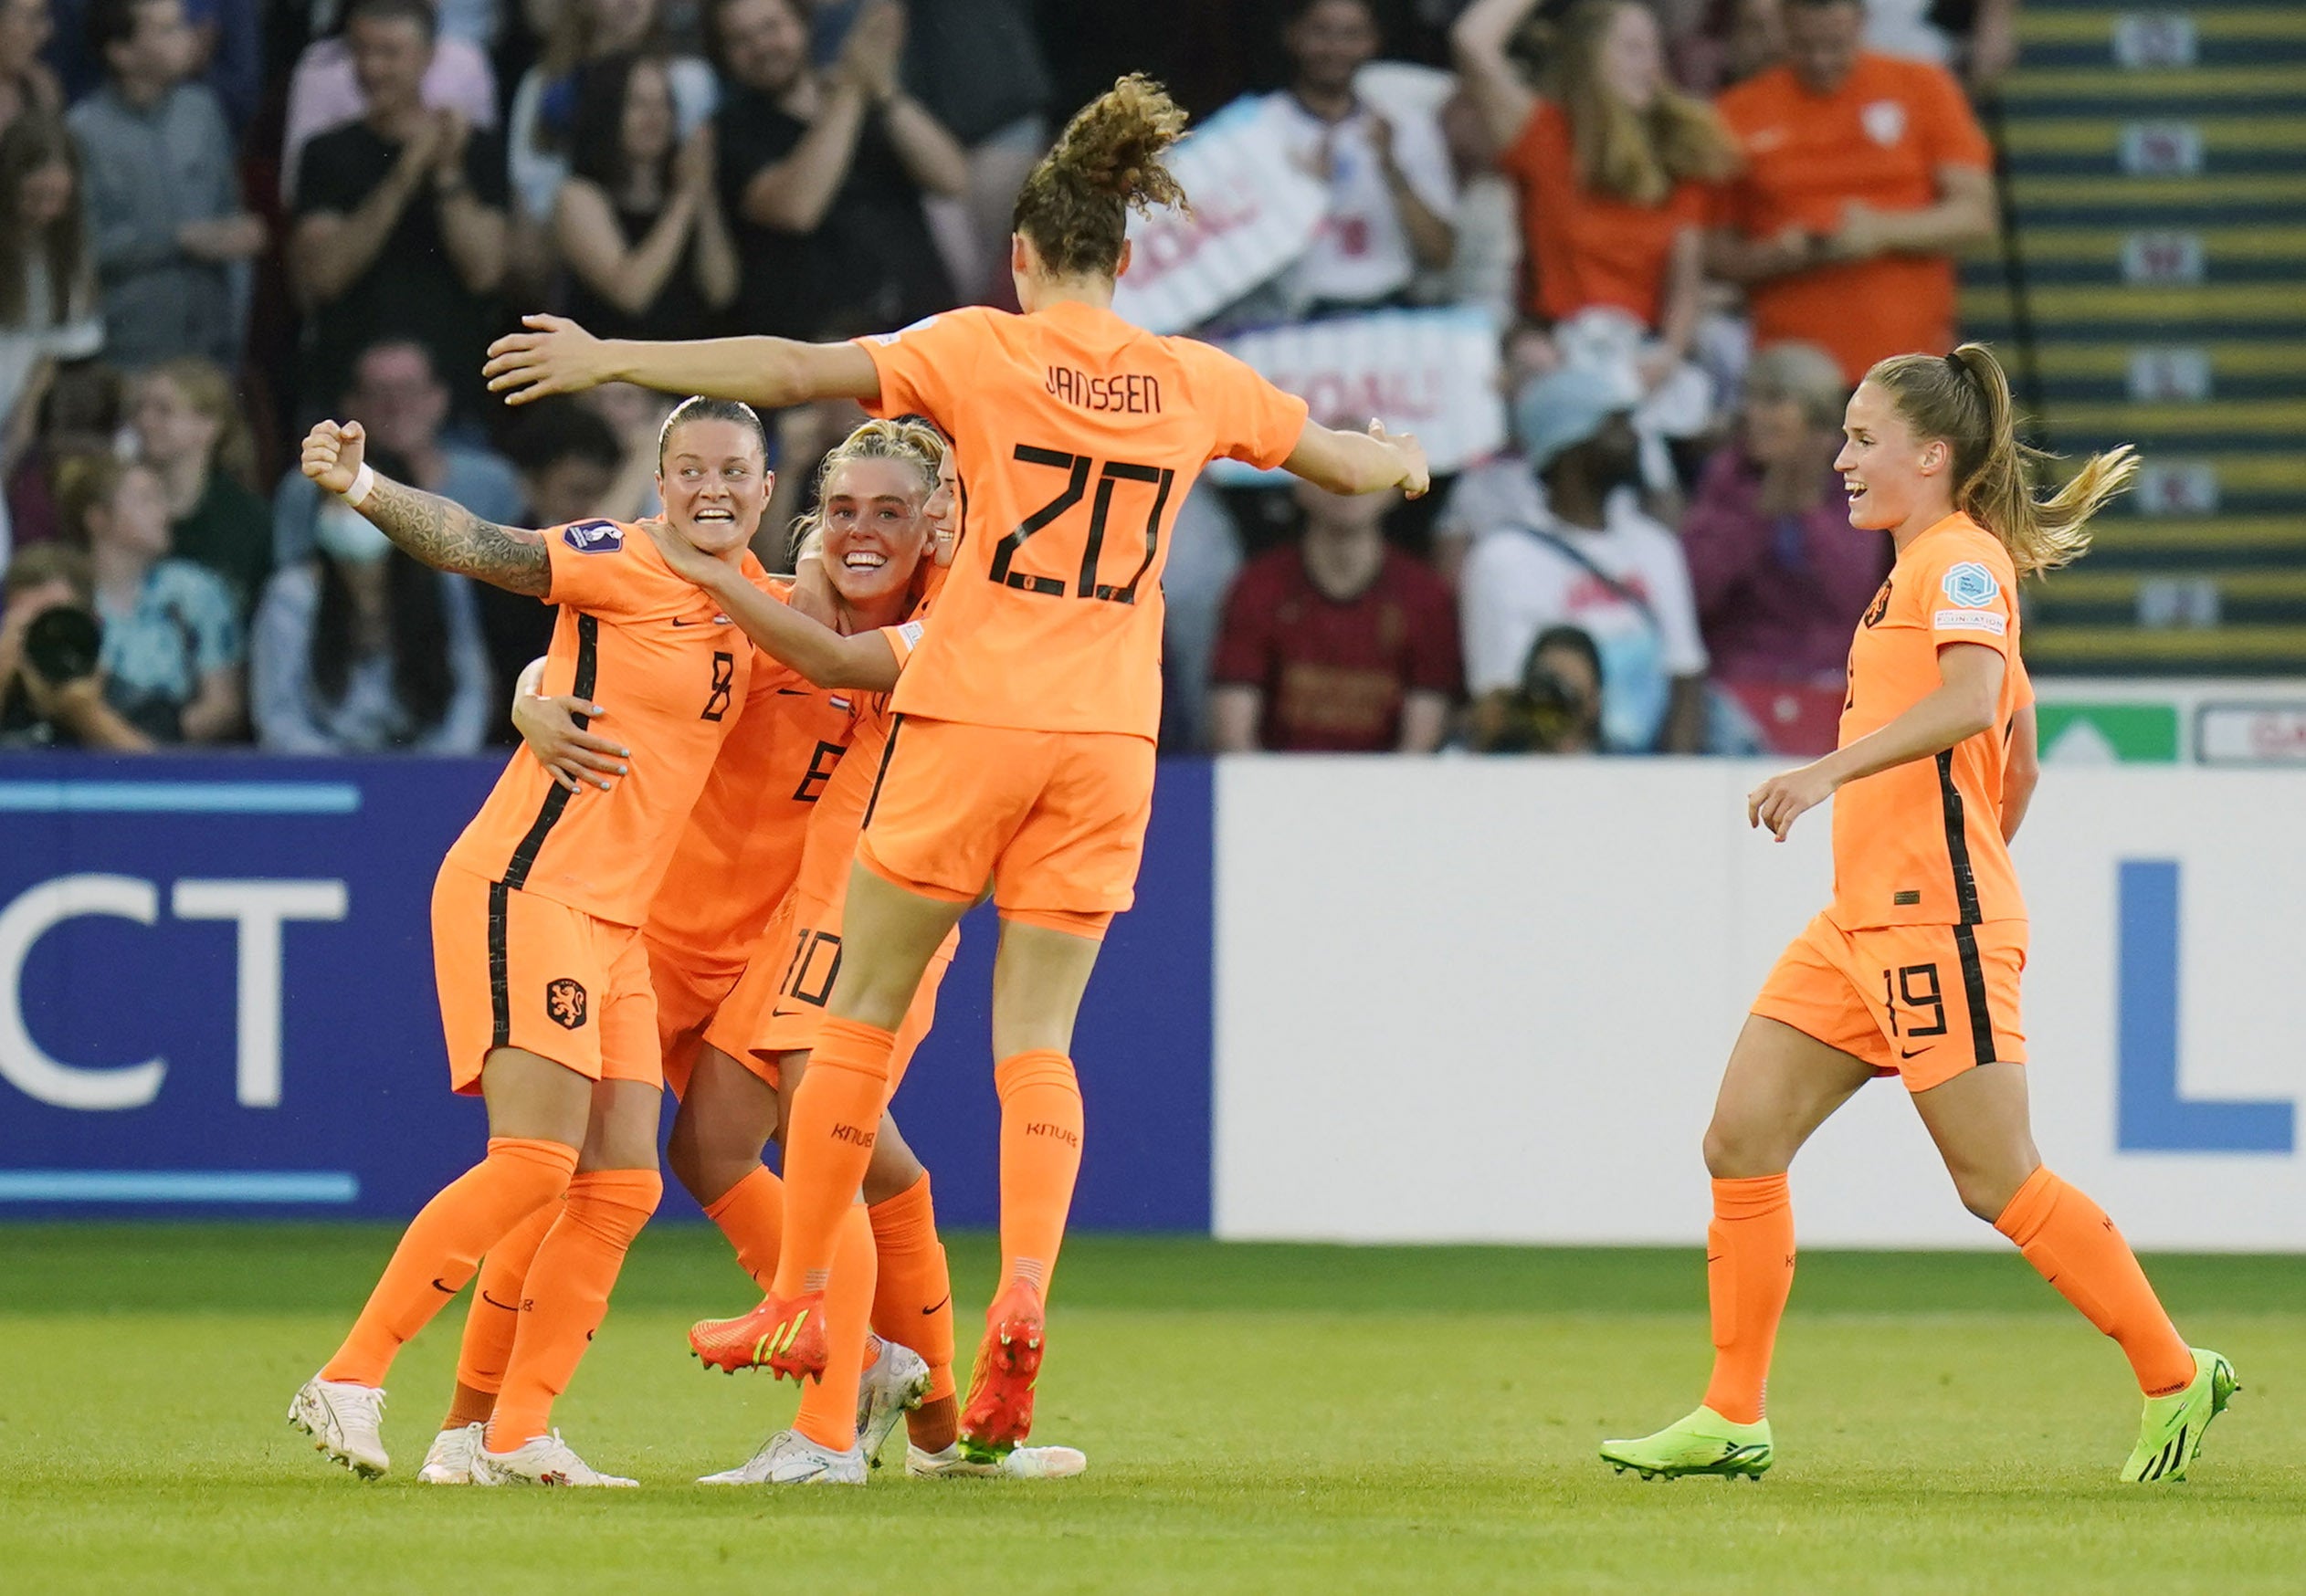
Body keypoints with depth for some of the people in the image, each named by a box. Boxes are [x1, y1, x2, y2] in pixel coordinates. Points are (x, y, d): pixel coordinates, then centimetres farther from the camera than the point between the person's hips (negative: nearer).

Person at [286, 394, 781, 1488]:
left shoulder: (757, 599, 12)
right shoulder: (620, 562, -10)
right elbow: (477, 547, -23)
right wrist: (361, 487, -38)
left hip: (617, 922, 8)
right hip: (528, 889, -8)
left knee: (622, 1182, 1)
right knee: (533, 1161, -17)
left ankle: (518, 1437, 5)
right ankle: (347, 1384, -12)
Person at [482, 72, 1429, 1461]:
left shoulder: (981, 350, -4)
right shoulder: (1194, 383, 6)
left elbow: (793, 372, -11)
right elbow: (1343, 460, 21)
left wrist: (608, 359, -5)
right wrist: (1401, 461, 45)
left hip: (971, 720, -3)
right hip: (1108, 737, 3)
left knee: (864, 1011, 9)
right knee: (1036, 1041, 6)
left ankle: (800, 1303, 13)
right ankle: (1024, 1297, -15)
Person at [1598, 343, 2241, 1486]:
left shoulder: (1961, 559, -9)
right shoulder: (1923, 570, 21)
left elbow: (1973, 701, -29)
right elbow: (2018, 761, 27)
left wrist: (1829, 773, -36)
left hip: (1935, 919, -10)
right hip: (1862, 922, 10)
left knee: (1997, 1180, -7)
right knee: (1741, 1144, 2)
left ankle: (2175, 1378, 5)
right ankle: (1733, 1420, 4)